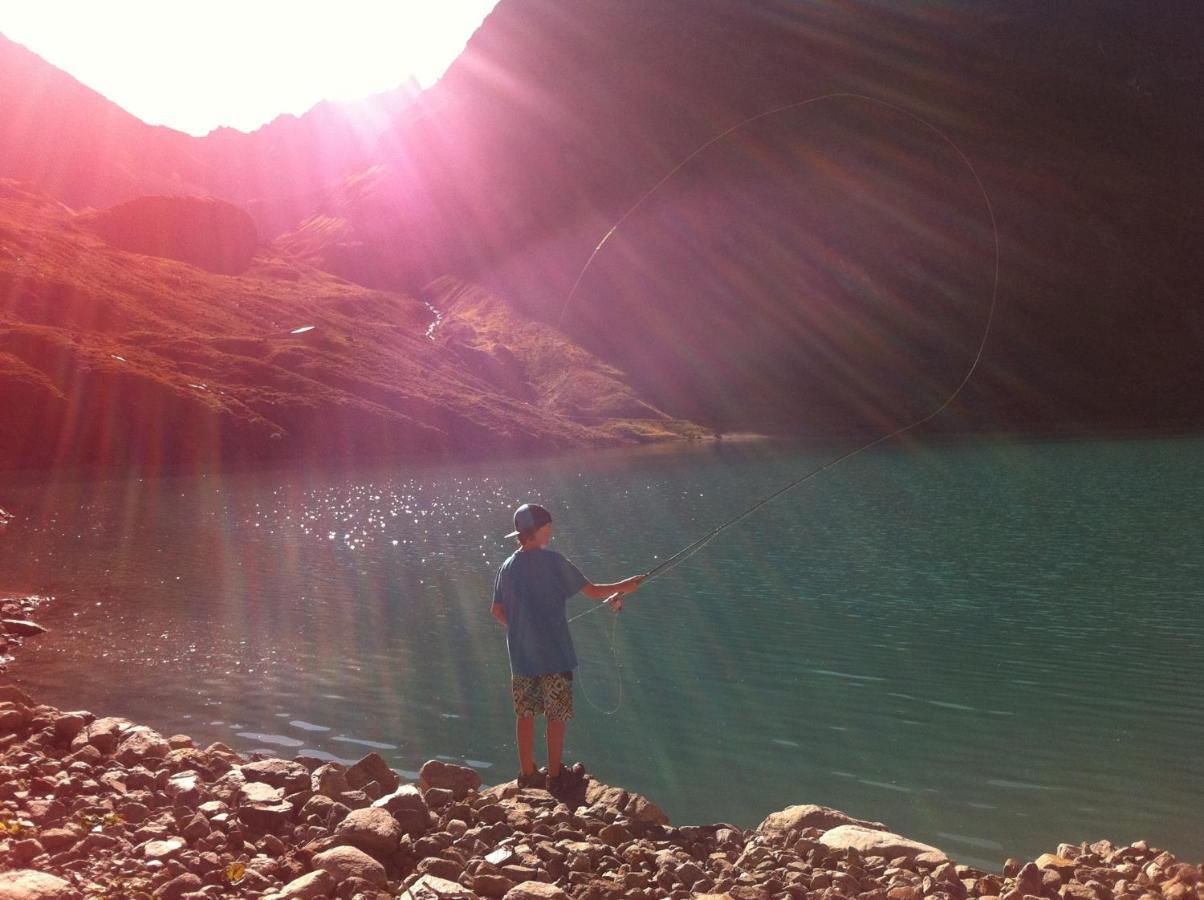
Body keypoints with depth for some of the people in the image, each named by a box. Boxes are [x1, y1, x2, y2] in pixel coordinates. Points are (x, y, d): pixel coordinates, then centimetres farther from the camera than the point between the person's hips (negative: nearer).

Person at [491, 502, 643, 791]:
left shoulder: (508, 567, 4)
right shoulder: (552, 561, -11)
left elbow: (498, 611, 9)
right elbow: (592, 590, -6)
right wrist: (623, 587, 10)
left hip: (520, 656, 5)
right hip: (553, 654, -5)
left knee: (525, 714, 13)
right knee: (557, 715, 5)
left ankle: (528, 773, 20)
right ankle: (555, 775, 13)